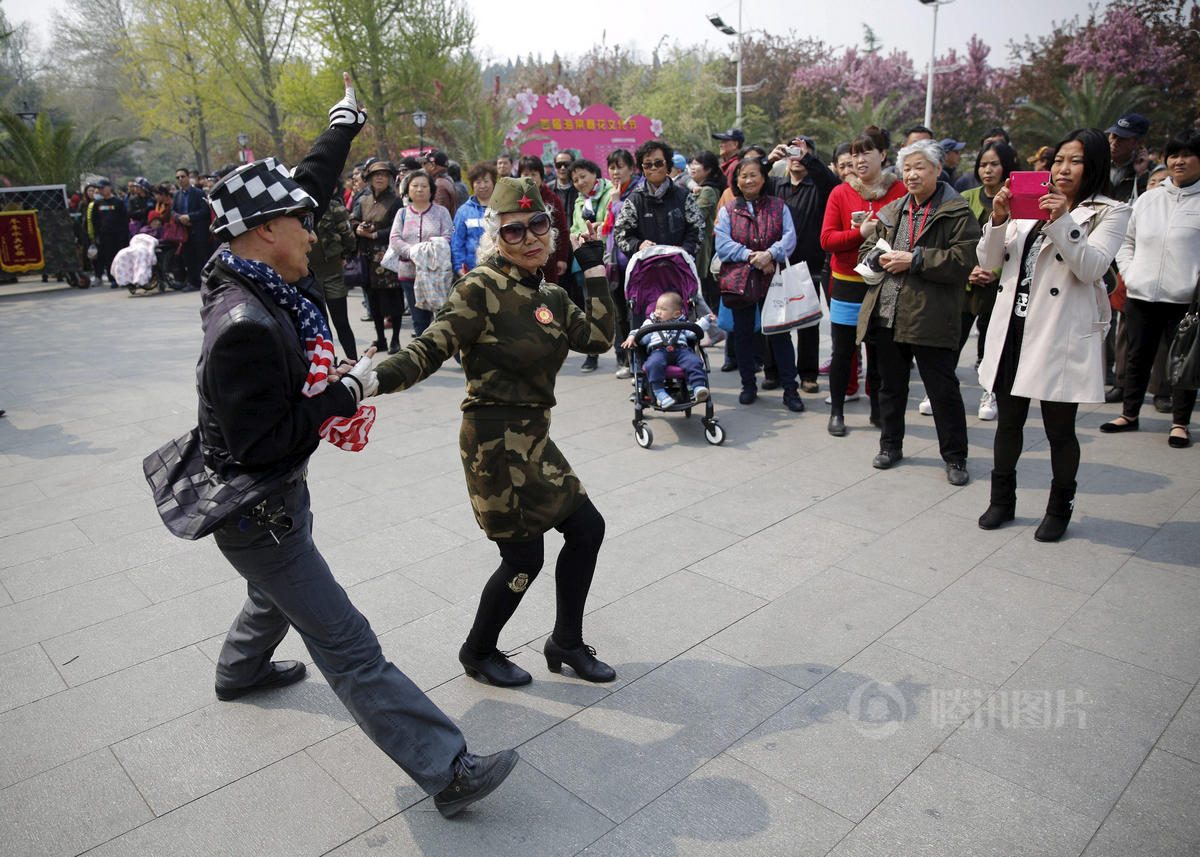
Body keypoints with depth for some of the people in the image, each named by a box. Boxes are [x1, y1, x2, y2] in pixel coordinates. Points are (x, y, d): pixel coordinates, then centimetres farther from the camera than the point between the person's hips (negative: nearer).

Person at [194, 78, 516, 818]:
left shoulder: (254, 279, -3)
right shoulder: (245, 326, -31)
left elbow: (308, 191, 10)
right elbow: (262, 444, -30)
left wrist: (343, 126, 19)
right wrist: (347, 393, -23)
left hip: (279, 489, 10)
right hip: (256, 508, -10)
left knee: (280, 589, 35)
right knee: (349, 649, -7)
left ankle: (240, 670, 63)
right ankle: (447, 771, -3)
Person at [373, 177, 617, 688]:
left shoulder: (550, 297, 10)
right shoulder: (482, 288, -14)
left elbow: (599, 337, 0)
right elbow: (430, 349, -20)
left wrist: (594, 270, 2)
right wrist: (373, 379, -35)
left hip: (532, 437, 8)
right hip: (496, 439, -8)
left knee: (586, 528, 12)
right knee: (524, 556, 2)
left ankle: (566, 643, 33)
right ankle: (478, 653, 30)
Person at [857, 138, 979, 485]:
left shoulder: (957, 213, -4)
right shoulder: (892, 211, 15)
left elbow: (963, 261, -14)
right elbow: (866, 250, 18)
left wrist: (914, 260, -17)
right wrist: (880, 258, -4)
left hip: (930, 317, -5)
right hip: (886, 314, 6)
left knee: (943, 389, 1)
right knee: (890, 384, 16)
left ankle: (955, 457, 16)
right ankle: (891, 446, 31)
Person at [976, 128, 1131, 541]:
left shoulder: (1109, 213, 2)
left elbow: (1092, 267, -14)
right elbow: (989, 261, 5)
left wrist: (1062, 222, -23)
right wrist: (998, 220, -11)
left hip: (1063, 335, -4)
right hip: (1013, 328, 4)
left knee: (1059, 429, 4)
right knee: (1008, 422, 12)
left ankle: (1059, 509, 23)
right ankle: (1002, 500, 28)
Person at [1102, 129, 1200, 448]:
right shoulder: (1147, 199, 11)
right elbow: (1127, 241, 19)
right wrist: (1128, 273, 6)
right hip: (1141, 295, 4)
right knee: (1138, 357, 13)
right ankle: (1129, 414, 25)